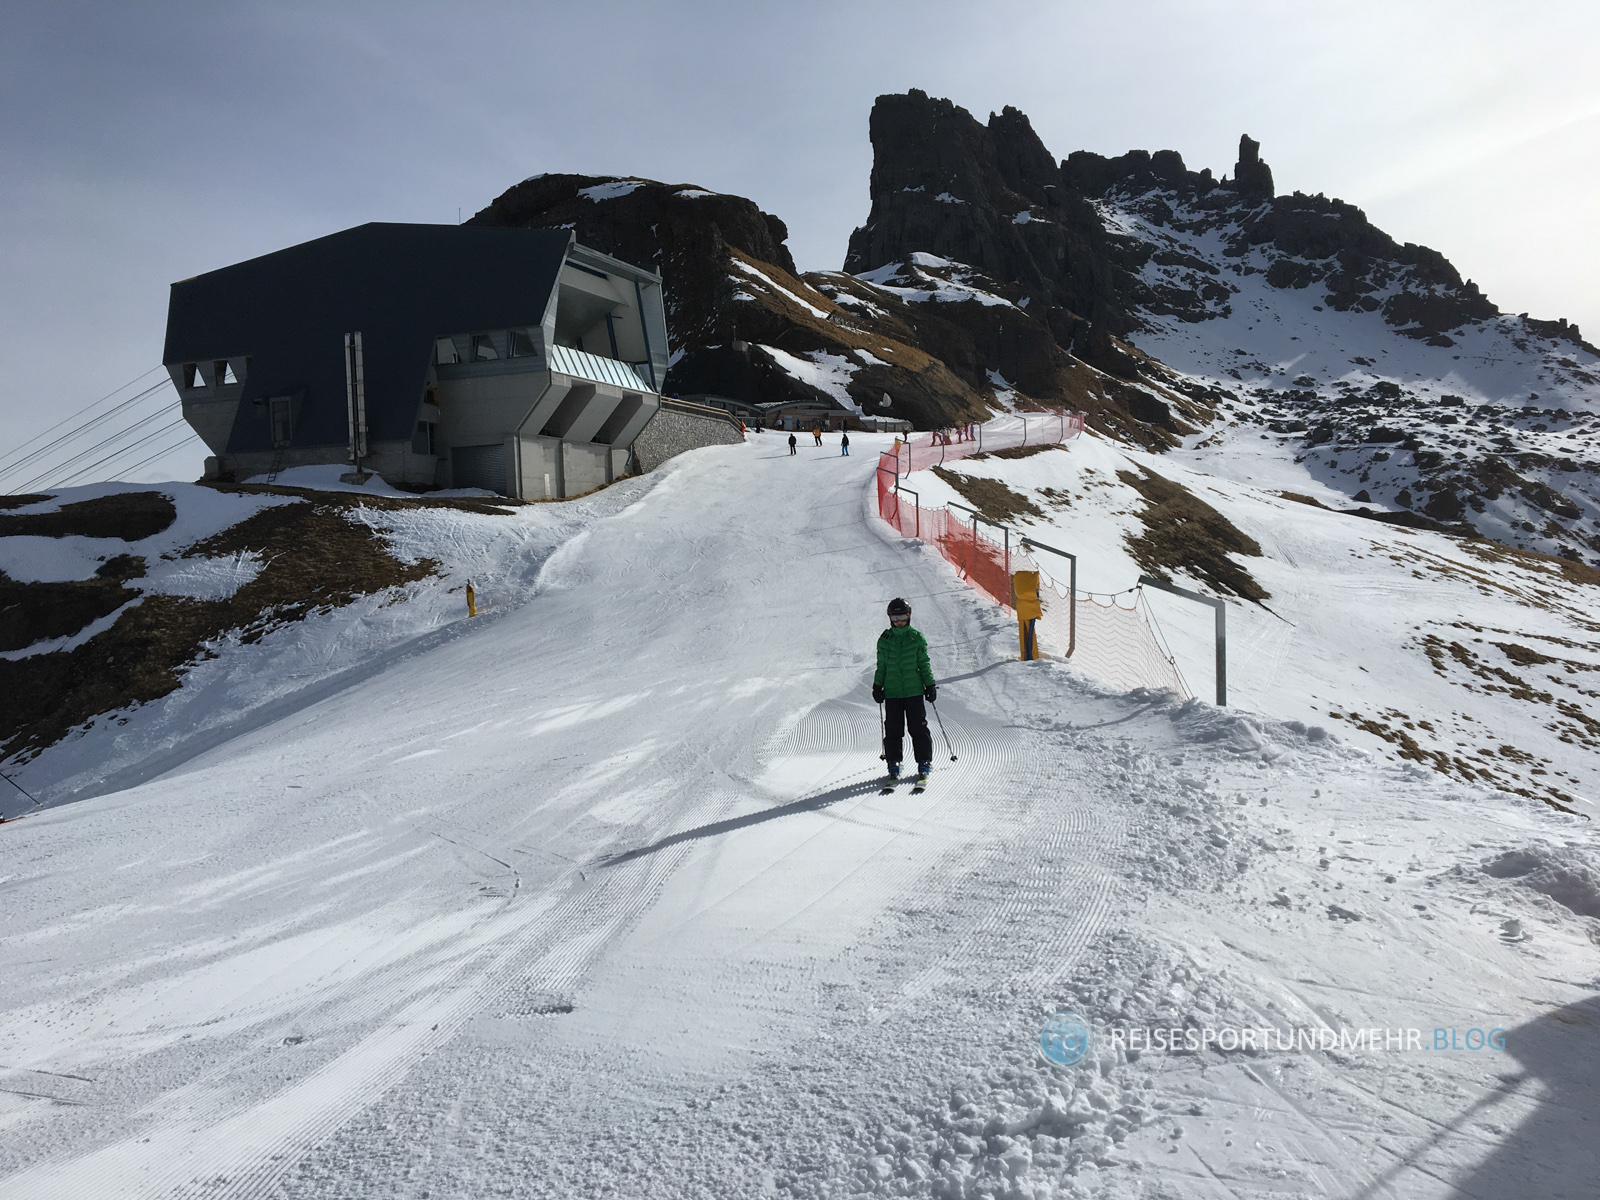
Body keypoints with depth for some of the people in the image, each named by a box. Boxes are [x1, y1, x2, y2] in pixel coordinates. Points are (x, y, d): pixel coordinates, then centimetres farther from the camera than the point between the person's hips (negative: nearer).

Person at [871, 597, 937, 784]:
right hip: (892, 691, 1)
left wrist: (930, 685, 5)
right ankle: (893, 764, 11)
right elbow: (881, 666, 13)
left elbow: (924, 664, 8)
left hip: (914, 690, -1)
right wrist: (877, 685, 8)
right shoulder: (884, 639, 7)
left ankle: (924, 763, 8)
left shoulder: (917, 637, 4)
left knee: (918, 727, -1)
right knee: (893, 729, 2)